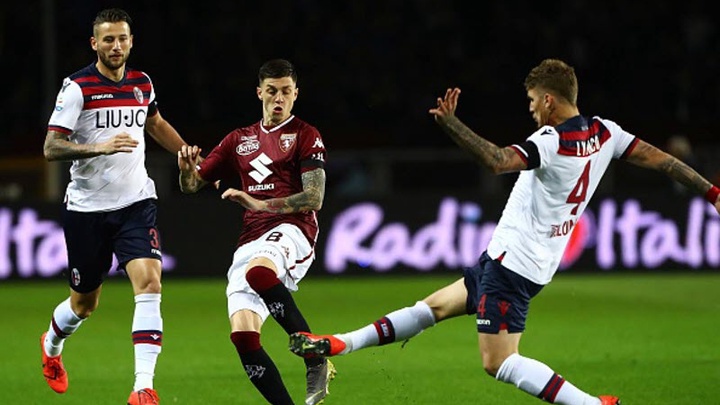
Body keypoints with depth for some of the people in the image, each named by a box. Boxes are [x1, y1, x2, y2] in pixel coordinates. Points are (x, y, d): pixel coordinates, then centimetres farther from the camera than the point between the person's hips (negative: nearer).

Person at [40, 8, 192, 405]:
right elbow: (51, 148, -16)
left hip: (136, 203, 3)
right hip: (87, 207, -3)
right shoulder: (77, 87, -10)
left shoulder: (142, 84, 6)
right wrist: (100, 147, -30)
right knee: (84, 303, 11)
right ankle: (51, 345, 46)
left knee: (149, 284, -19)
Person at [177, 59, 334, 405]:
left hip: (291, 231, -5)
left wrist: (260, 204, -13)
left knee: (257, 271, -41)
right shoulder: (240, 140, 24)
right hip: (250, 243, 5)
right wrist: (187, 169, 1)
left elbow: (313, 199, -3)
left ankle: (315, 358, -32)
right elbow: (191, 185, 25)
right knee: (242, 335, -17)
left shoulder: (306, 136, 8)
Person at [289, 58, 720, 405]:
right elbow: (661, 159, 6)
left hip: (513, 260, -10)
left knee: (498, 362, -10)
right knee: (436, 305, 17)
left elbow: (498, 160, -38)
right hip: (531, 261, 10)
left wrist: (451, 123, -36)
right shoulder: (604, 133, 1)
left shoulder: (552, 141, -23)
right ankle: (341, 344, 25)